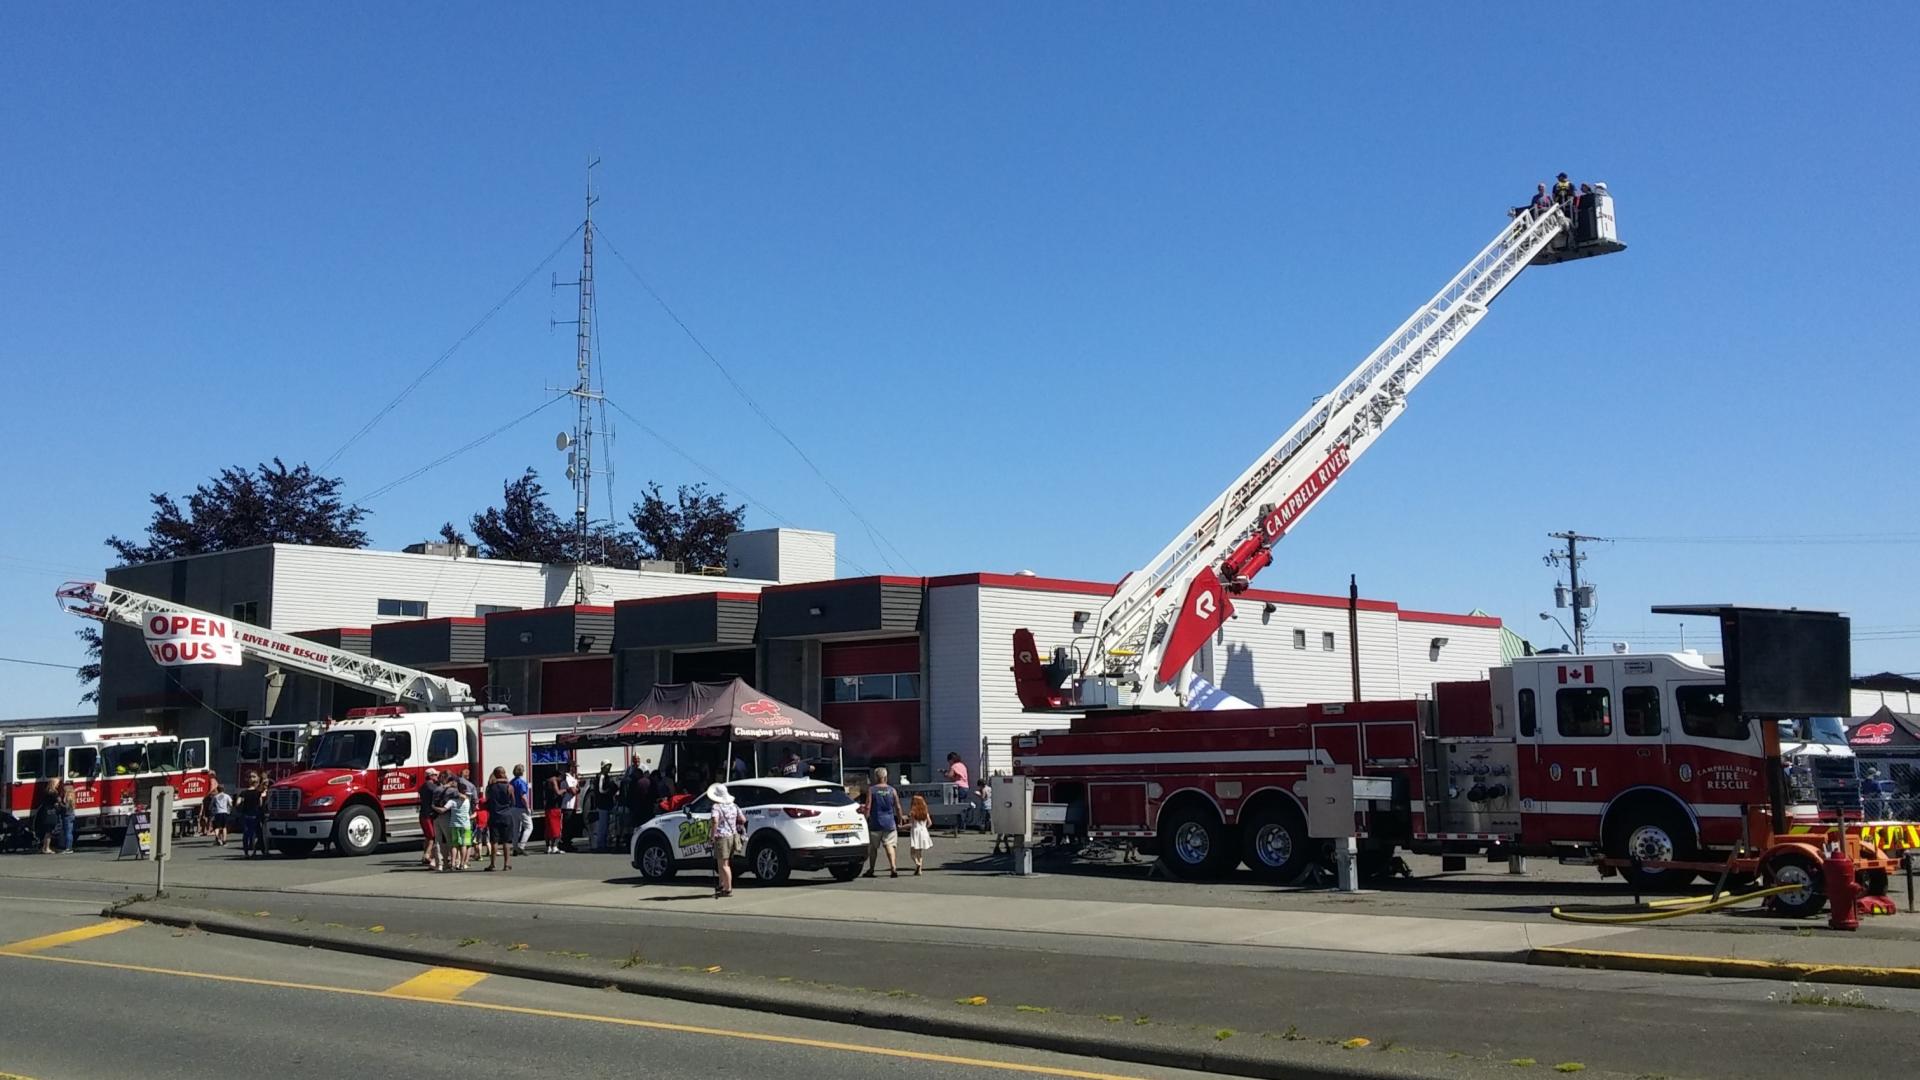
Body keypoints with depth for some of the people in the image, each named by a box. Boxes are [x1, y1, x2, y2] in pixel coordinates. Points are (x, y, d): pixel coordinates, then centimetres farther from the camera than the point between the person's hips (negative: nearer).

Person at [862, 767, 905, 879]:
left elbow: (867, 807, -8)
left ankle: (871, 870, 19)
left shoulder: (871, 789, -4)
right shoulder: (892, 790, 3)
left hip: (875, 823, -1)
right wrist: (899, 820, 15)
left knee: (873, 847, 11)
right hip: (889, 823, 1)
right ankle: (893, 868, -18)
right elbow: (898, 807, 5)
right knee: (889, 845, -1)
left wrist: (865, 819, 0)